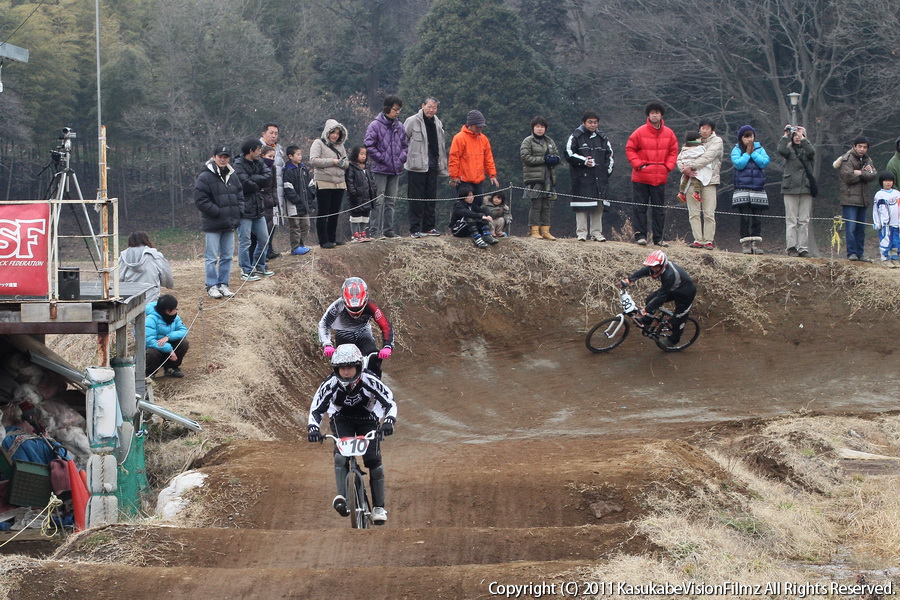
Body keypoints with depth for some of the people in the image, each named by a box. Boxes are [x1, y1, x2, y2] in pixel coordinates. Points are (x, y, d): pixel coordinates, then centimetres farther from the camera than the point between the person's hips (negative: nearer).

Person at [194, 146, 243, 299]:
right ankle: (212, 286, 4)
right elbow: (200, 201, -14)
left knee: (227, 256, 10)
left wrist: (236, 215, 5)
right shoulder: (205, 177, -10)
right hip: (213, 224, -6)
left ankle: (223, 284, 17)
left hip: (229, 224, 6)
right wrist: (219, 212, -16)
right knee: (212, 257, -2)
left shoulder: (232, 177, 12)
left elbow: (240, 197, 20)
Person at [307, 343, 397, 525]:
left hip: (367, 419, 0)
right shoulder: (331, 384, -26)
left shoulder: (369, 381, -29)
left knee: (373, 459, -13)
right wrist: (313, 428, -37)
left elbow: (390, 403, -24)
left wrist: (389, 421, -44)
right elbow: (316, 409, -18)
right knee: (340, 455, -26)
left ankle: (379, 507, -4)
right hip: (341, 419, 0)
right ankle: (342, 497, -37)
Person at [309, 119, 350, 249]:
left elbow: (347, 163, 17)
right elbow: (313, 160, -15)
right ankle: (324, 241, -3)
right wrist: (332, 161, -16)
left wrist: (342, 162, -8)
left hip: (339, 183, 6)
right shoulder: (319, 143, -3)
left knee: (335, 213, 10)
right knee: (323, 213, -4)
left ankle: (332, 239, 18)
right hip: (324, 183, -6)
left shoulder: (340, 146, 16)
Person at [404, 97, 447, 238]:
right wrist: (405, 157, -10)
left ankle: (429, 227, 18)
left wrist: (442, 165, 15)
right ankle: (415, 229, -1)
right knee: (416, 199, -4)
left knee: (431, 198, 10)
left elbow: (441, 146, 18)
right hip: (417, 167, -6)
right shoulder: (412, 121, -6)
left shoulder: (438, 124, 13)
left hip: (432, 166, 6)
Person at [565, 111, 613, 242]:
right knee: (582, 206, -7)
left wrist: (608, 170, 12)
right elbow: (569, 154, -4)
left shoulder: (602, 138, 15)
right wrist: (584, 161, -12)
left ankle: (596, 233, 9)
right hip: (582, 177, -4)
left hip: (599, 177, 4)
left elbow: (609, 155, 23)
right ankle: (581, 233, -3)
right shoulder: (576, 136, 1)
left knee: (598, 206, 3)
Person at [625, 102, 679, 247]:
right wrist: (638, 164, -9)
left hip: (660, 178, 3)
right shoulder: (640, 132, -4)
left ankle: (658, 237, 11)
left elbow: (673, 152, 13)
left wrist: (668, 166, -1)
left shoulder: (669, 134, 5)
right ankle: (640, 236, 5)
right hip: (641, 178, -3)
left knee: (659, 209, 6)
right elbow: (630, 149, 1)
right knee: (640, 208, 0)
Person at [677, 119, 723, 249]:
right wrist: (684, 168, -14)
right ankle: (698, 240, -1)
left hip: (709, 181, -3)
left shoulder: (716, 141, 5)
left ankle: (709, 240, -3)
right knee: (693, 212, -3)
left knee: (709, 213, -7)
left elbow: (707, 157, -11)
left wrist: (691, 166, -18)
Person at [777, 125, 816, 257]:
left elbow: (812, 152, -11)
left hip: (805, 188, 1)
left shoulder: (806, 149, 12)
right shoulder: (789, 149, 10)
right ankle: (791, 247, -5)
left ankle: (803, 248, 0)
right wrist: (786, 136, -7)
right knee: (791, 220, -4)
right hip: (791, 188, -1)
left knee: (804, 221, 0)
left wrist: (802, 137, -11)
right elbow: (781, 150, -12)